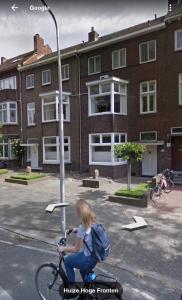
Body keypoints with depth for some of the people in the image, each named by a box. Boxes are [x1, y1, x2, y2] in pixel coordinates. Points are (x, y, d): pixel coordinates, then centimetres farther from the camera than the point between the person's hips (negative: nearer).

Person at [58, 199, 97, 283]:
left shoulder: (82, 227, -27)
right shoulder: (93, 222, -4)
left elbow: (76, 249, -18)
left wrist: (63, 248, -5)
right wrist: (76, 230, 29)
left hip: (88, 259, -7)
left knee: (67, 261, 19)